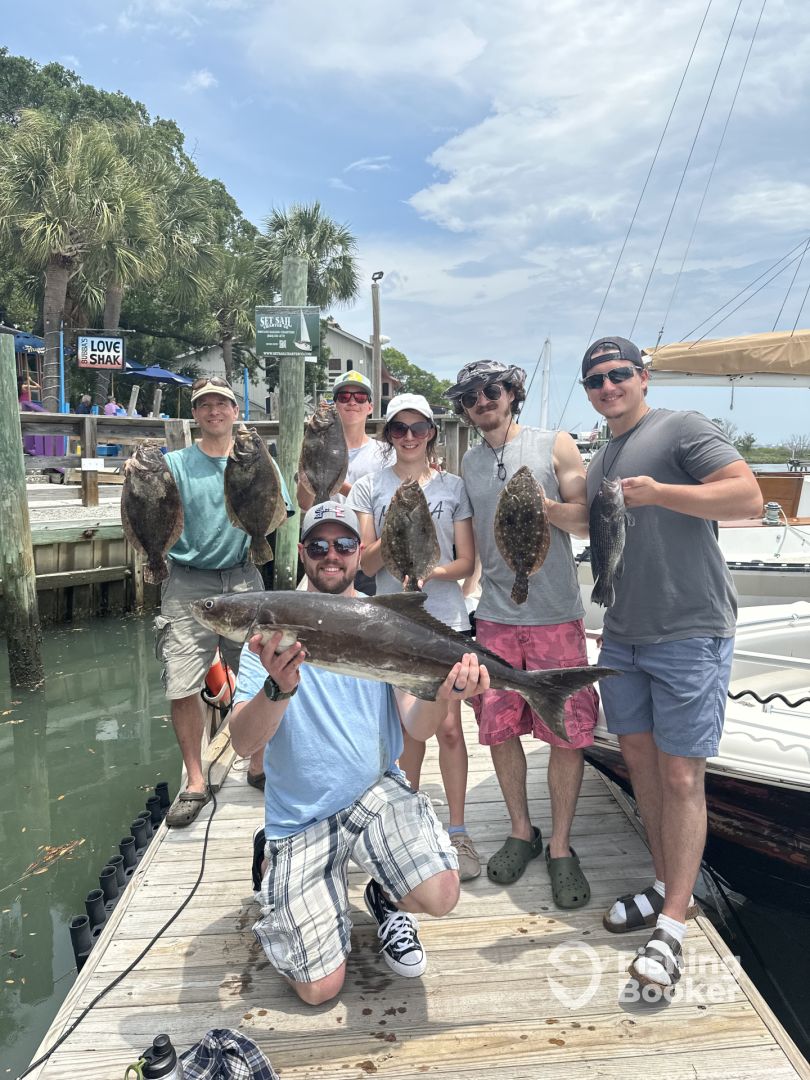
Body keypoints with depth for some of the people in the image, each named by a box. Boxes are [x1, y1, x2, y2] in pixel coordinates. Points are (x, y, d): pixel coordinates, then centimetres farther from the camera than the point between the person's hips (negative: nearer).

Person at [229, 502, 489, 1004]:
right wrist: (279, 688, -36)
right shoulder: (272, 629, -5)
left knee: (441, 894, -25)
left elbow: (417, 728, -8)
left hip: (376, 790, 1)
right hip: (300, 815, -1)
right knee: (320, 988, -2)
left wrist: (441, 694, -30)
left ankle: (387, 899, 12)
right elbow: (243, 742, -15)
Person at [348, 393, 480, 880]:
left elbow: (466, 562, 2)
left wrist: (431, 571, -17)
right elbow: (366, 564, -1)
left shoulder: (453, 487, 4)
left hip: (446, 618, 0)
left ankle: (458, 831, 14)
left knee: (449, 727, -1)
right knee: (410, 729, 10)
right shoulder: (370, 488, 3)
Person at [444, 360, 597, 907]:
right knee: (499, 729, 8)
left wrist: (539, 503, -16)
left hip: (556, 615, -3)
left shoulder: (555, 445, 3)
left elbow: (586, 520, -1)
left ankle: (561, 846, 18)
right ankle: (521, 832, 27)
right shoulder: (469, 463, 12)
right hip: (495, 616, 3)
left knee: (568, 734, 1)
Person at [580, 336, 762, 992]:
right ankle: (668, 887, 29)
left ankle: (673, 926, 7)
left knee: (681, 775, -3)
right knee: (639, 757, 13)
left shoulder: (682, 428, -6)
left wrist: (658, 492, -24)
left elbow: (749, 497, -18)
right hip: (623, 636, 8)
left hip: (691, 633, -7)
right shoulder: (599, 461, 17)